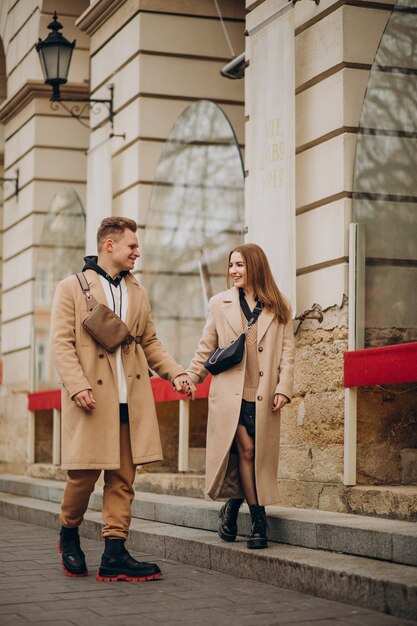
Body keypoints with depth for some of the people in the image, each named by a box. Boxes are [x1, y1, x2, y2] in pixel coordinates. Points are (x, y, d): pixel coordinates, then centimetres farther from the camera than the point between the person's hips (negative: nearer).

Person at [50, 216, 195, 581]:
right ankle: (69, 534, 24)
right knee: (84, 474, -2)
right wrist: (77, 385, -18)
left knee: (123, 478, 2)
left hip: (132, 400, 5)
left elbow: (150, 343, 21)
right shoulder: (72, 288, 1)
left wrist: (175, 372, 5)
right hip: (91, 398, -5)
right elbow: (61, 343, -5)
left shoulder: (138, 293, 19)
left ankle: (115, 555, 4)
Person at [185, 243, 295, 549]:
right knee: (246, 450, -9)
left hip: (263, 396, 1)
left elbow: (287, 352, 6)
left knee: (259, 455, -1)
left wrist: (283, 388, -4)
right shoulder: (220, 303, 11)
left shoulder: (279, 308, 9)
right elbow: (207, 347, 14)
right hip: (230, 391, -1)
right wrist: (191, 377, 5)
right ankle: (258, 520, 0)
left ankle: (233, 507, 16)